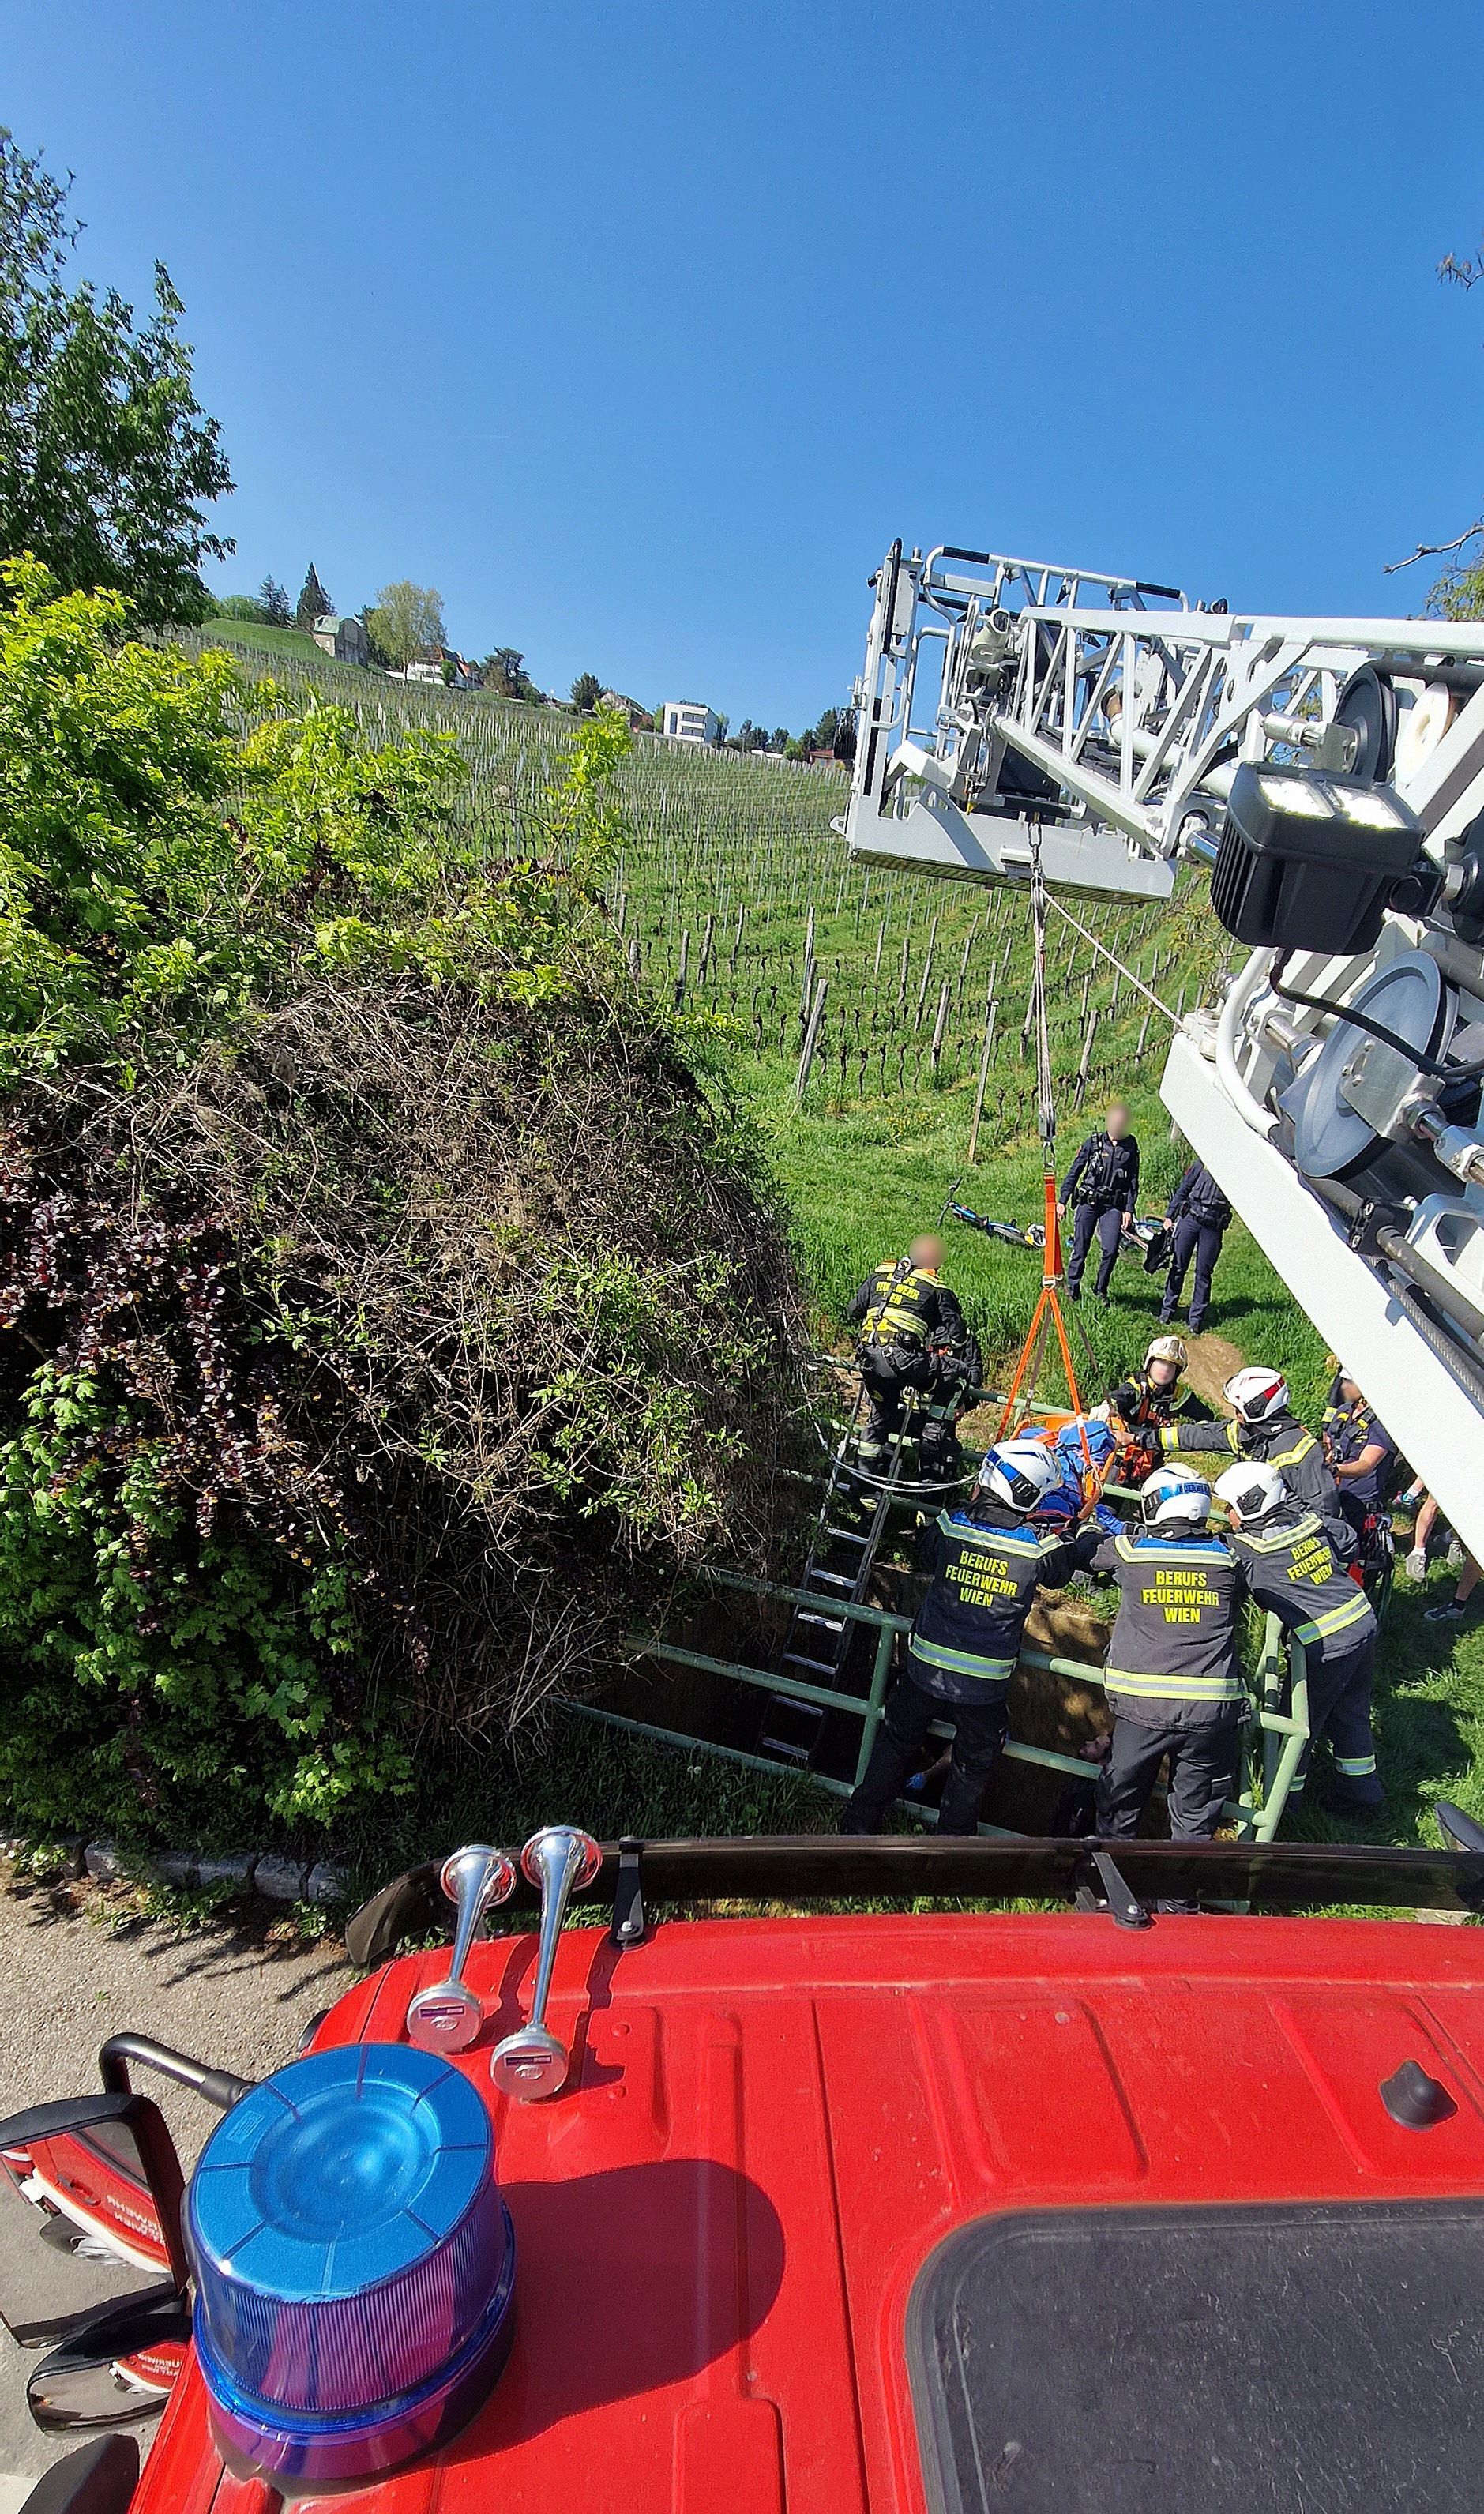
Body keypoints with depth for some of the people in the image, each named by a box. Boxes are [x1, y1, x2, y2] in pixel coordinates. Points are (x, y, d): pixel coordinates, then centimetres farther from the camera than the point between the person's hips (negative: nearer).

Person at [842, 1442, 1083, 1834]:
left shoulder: (949, 1525, -14)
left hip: (925, 1669, 1)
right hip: (986, 1683, -1)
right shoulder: (1040, 1546, -17)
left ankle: (860, 1823, 35)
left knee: (897, 1742, 23)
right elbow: (1062, 1570, 6)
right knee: (974, 1764, 24)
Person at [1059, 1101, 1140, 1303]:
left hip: (1114, 1206, 1)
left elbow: (1133, 1181, 8)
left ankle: (1101, 1290, 11)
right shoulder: (1093, 1143, 0)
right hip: (1088, 1203, -1)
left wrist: (1129, 1209, 0)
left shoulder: (1131, 1147, 6)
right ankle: (1072, 1288, 18)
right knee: (1080, 1249, 1)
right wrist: (1063, 1201, 0)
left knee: (1110, 1251, -8)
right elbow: (1074, 1172, 4)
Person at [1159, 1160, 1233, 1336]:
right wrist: (1169, 1216, 6)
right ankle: (1167, 1310, 14)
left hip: (1213, 1225, 0)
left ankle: (1196, 1318, 6)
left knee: (1203, 1273, 0)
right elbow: (1182, 1191, 11)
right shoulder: (1200, 1166, 9)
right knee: (1178, 1266, 4)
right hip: (1189, 1218, 0)